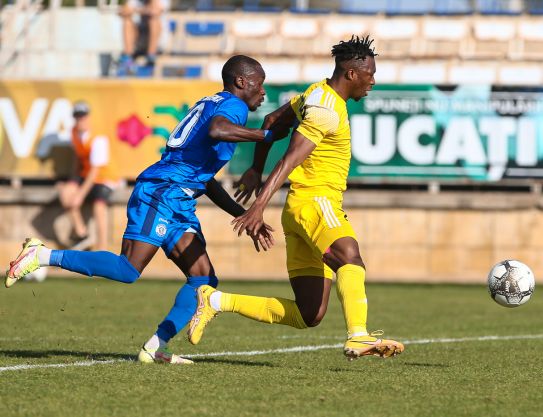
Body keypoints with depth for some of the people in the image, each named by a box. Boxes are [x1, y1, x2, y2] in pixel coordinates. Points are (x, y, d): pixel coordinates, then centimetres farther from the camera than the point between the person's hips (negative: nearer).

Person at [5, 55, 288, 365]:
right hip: (160, 192, -10)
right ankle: (43, 256, -13)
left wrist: (245, 218, 34)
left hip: (179, 205, 10)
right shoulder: (234, 105, -2)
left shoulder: (213, 104, 28)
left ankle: (156, 347, -1)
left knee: (204, 279, 3)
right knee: (128, 270, -20)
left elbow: (206, 179, 34)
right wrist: (267, 135, -21)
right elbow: (216, 130, -30)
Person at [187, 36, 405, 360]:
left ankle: (216, 301, 11)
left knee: (307, 316, 5)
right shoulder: (327, 110, -13)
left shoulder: (318, 93, 18)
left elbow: (272, 121, 29)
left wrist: (257, 170, 34)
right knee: (350, 259, -37)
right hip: (316, 201, -10)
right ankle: (359, 338, -59)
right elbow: (289, 160, -21)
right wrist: (260, 205, -29)